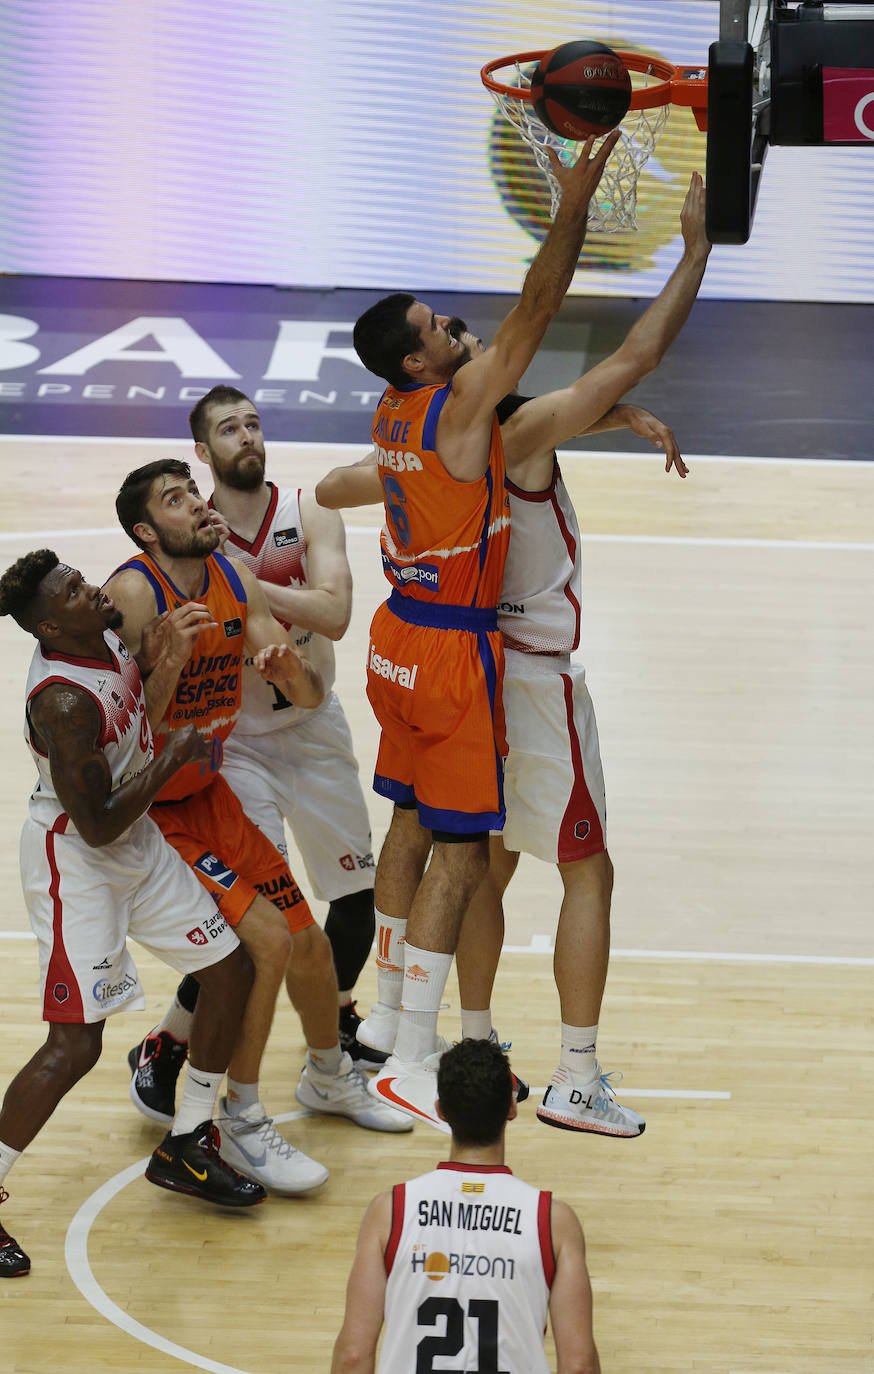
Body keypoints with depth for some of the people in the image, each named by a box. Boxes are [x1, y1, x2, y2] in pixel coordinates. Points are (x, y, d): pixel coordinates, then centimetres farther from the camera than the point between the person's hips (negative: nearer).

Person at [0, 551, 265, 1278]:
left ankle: (185, 1148, 27)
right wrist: (173, 757, -20)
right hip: (75, 863, -9)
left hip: (138, 844, 9)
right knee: (75, 1046, -11)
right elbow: (99, 826, -28)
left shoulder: (105, 633, -5)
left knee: (231, 969, 13)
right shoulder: (62, 701, -31)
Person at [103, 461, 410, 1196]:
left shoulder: (234, 580, -2)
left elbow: (312, 696, -1)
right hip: (144, 809, -7)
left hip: (208, 794, 7)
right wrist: (173, 657, -40)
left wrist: (290, 666, -23)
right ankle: (239, 1122, -4)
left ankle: (329, 1078, 41)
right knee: (266, 937, -19)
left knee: (308, 941, 13)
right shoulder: (132, 593, -23)